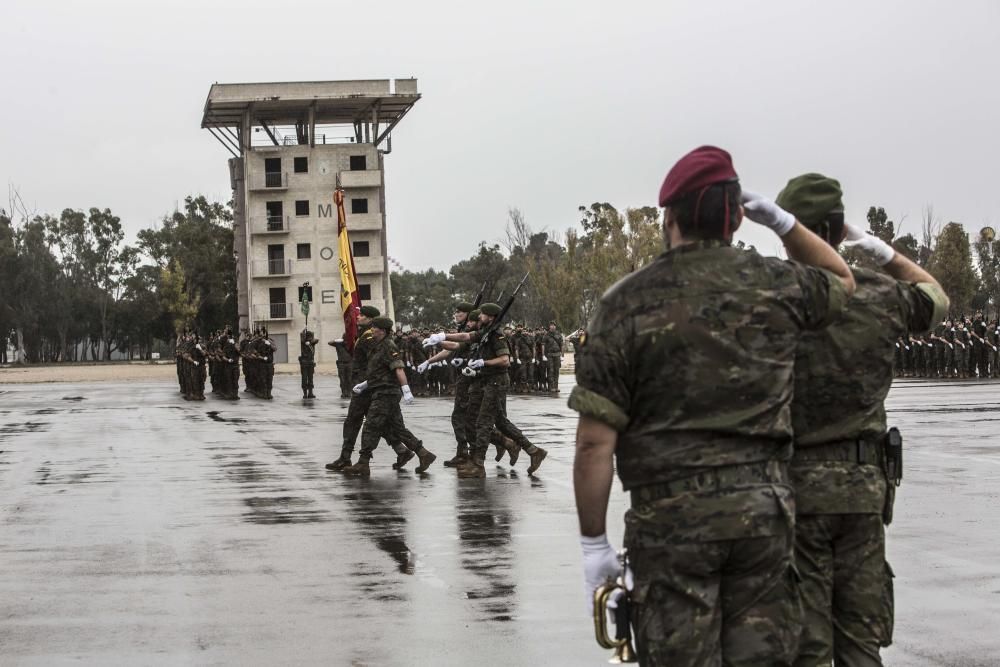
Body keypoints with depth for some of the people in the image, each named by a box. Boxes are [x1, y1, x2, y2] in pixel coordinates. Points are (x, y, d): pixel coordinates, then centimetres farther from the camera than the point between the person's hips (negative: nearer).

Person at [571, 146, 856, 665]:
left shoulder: (626, 304, -7)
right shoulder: (777, 285, 3)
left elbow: (594, 442, -10)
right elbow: (842, 282, 29)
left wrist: (593, 543, -3)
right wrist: (783, 223, 19)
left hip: (671, 515, -3)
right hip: (764, 506, 3)